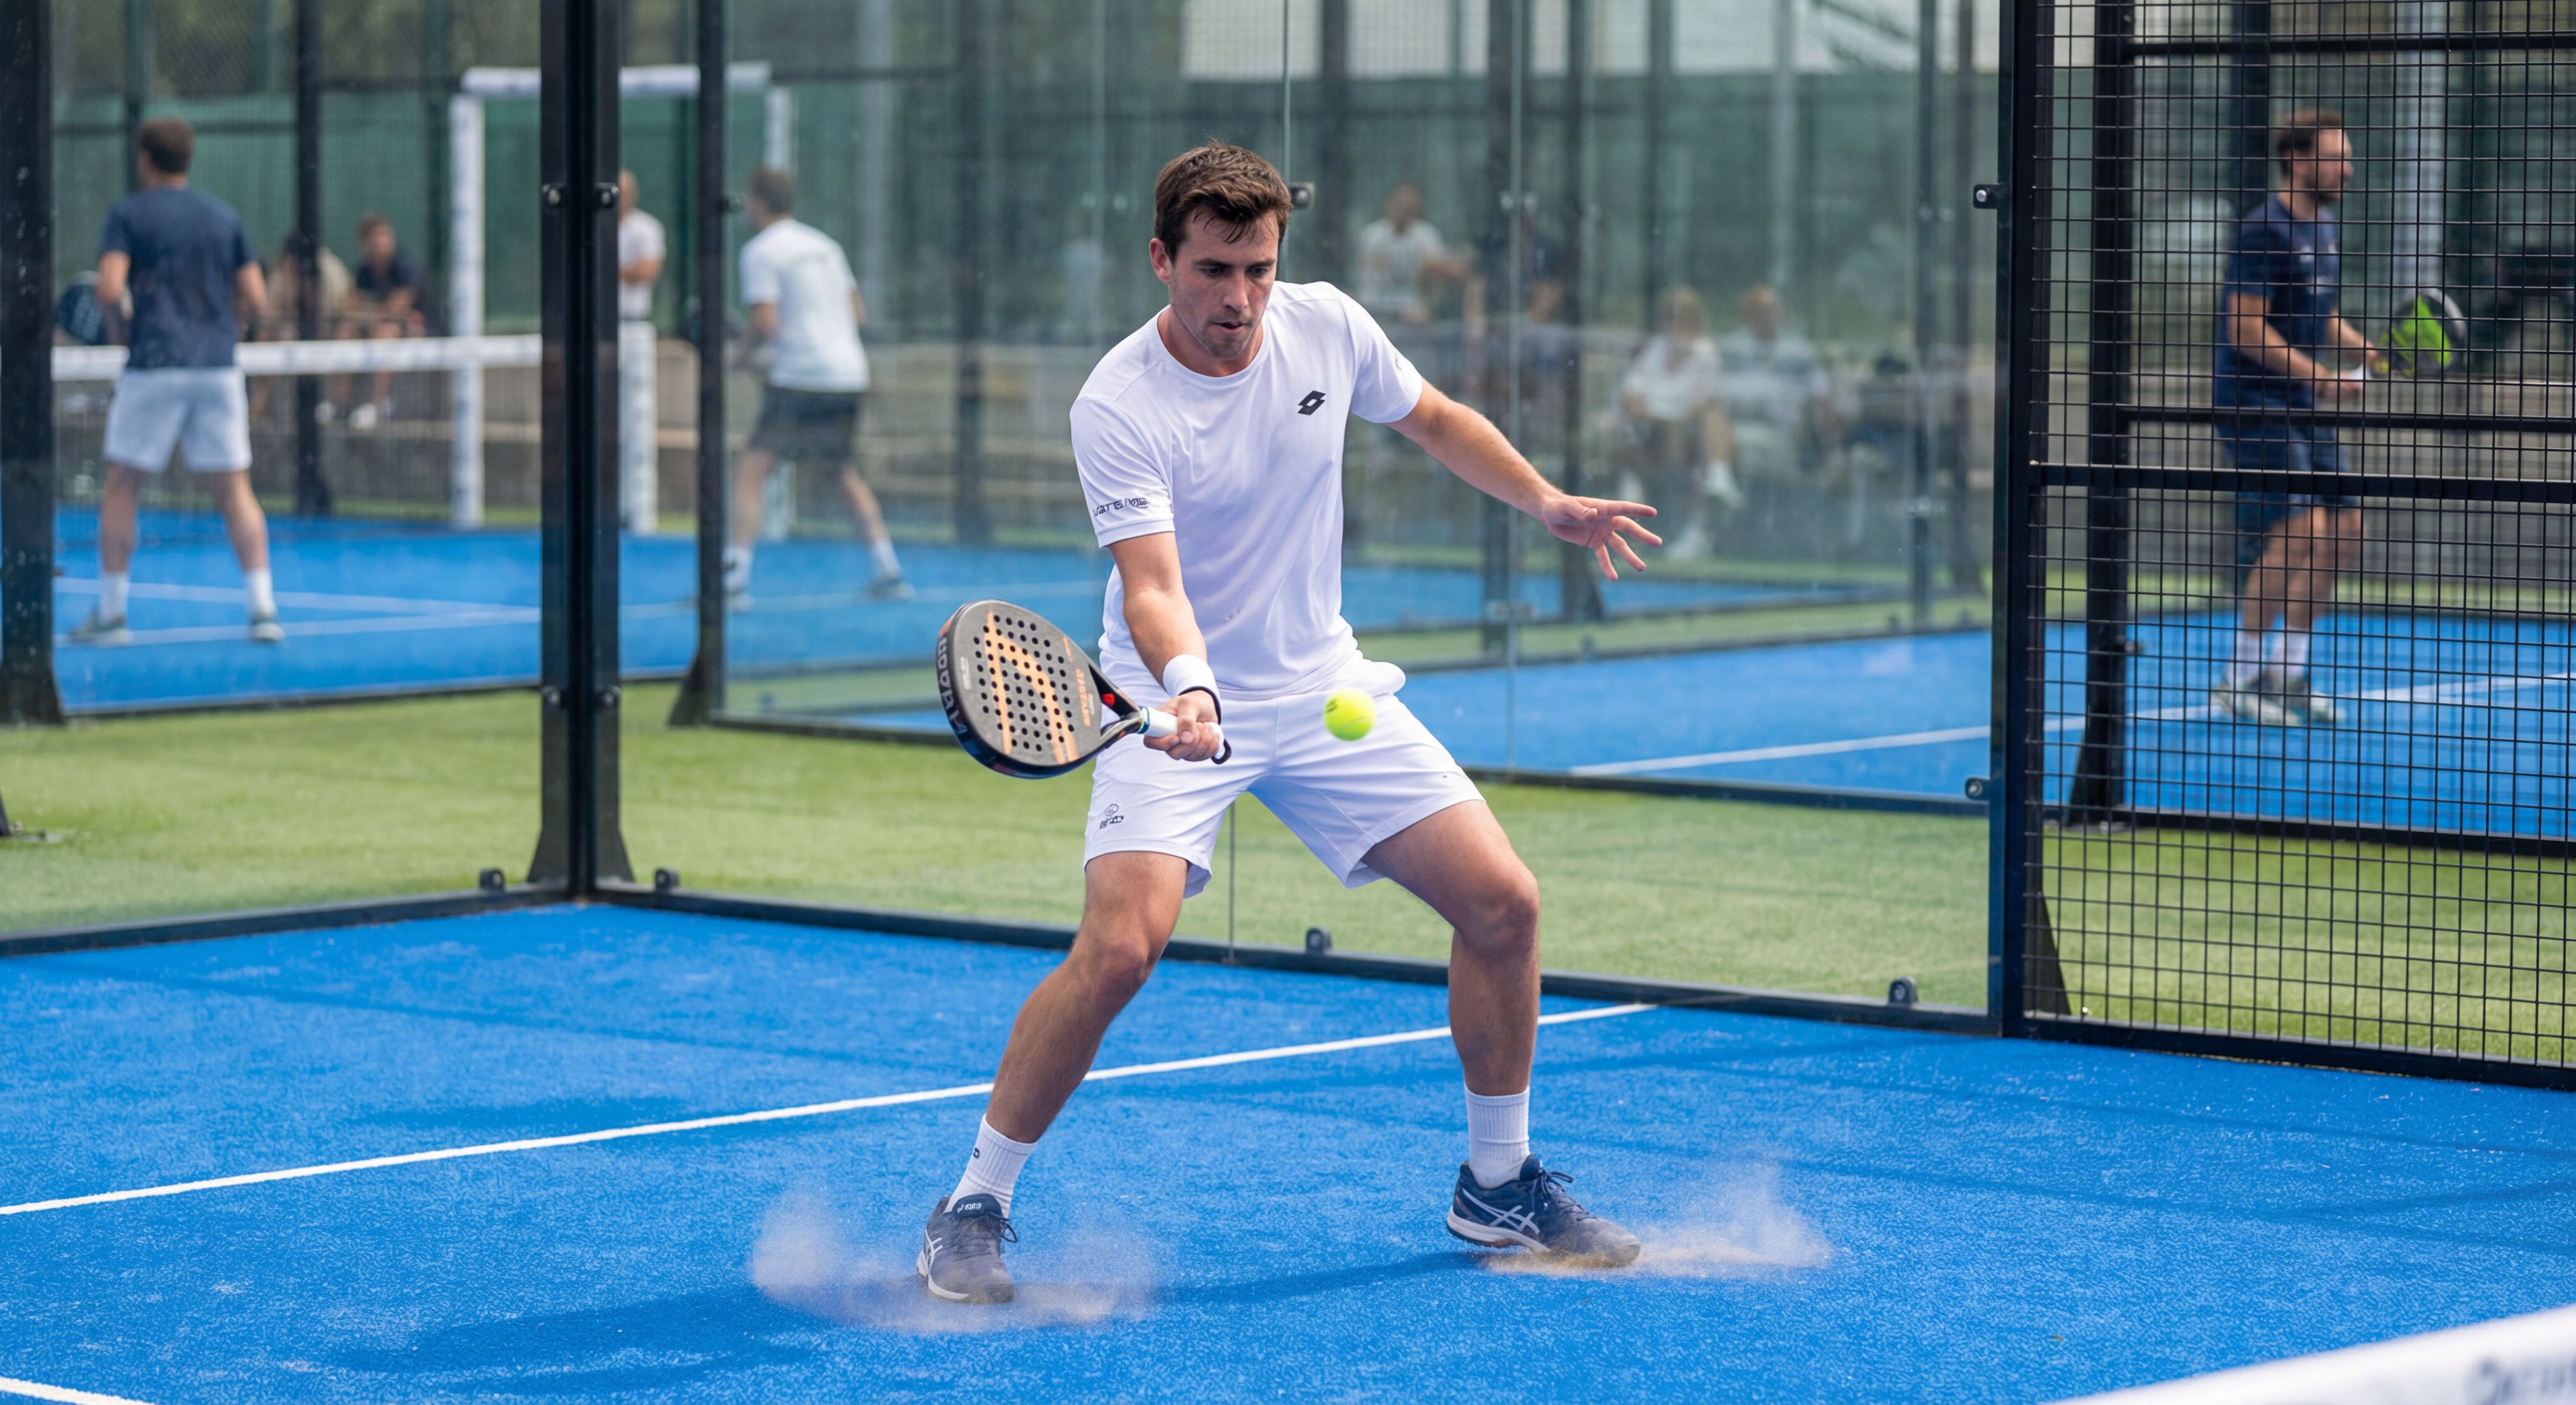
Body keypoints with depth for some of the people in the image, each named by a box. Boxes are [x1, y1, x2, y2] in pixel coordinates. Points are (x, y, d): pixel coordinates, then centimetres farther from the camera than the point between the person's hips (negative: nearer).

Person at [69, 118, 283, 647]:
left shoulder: (128, 214, 0)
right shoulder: (223, 217, 11)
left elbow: (110, 290, -12)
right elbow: (255, 298, 7)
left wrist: (105, 317, 8)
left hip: (154, 365, -3)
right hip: (218, 367, 3)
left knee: (122, 488, 6)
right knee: (234, 491, 5)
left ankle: (110, 613, 5)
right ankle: (263, 608, -3)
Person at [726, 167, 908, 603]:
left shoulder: (761, 252, -5)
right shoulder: (824, 245, 17)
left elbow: (765, 324, -15)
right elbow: (858, 313, 20)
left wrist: (744, 344, 4)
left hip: (799, 376, -7)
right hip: (849, 373, 7)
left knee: (751, 469, -8)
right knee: (847, 475, 21)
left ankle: (736, 578, -20)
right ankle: (889, 571, 18)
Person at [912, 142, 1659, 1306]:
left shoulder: (1328, 326, -6)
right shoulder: (1117, 408, -21)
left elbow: (1434, 421, 15)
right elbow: (1151, 584, -31)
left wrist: (1550, 505, 11)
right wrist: (1188, 691, -48)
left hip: (1324, 690, 5)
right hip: (1177, 704, -5)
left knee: (1501, 903, -1)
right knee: (1120, 948, -24)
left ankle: (1500, 1186, 19)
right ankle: (972, 1211, -9)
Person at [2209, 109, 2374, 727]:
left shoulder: (2322, 231, 15)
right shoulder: (2265, 231, -14)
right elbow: (2247, 329, -18)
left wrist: (2368, 351, 6)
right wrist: (2319, 377, -21)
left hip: (2301, 408, 9)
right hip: (2253, 404, -9)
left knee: (2345, 527, 6)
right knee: (2299, 529, -17)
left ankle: (2286, 674, 15)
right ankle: (2237, 680, -8)